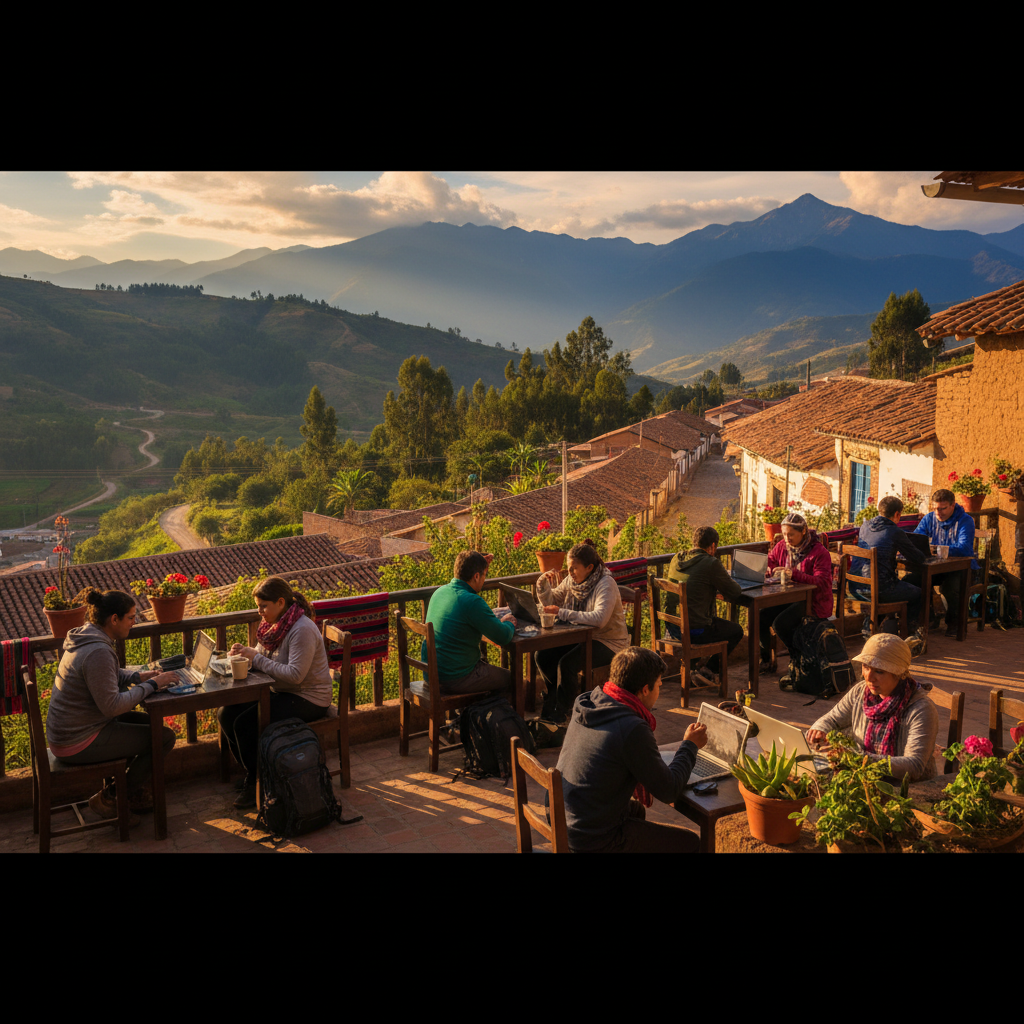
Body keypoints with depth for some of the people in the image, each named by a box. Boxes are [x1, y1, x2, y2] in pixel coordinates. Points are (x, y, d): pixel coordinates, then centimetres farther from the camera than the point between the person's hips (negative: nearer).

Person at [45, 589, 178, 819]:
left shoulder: (86, 636, 5)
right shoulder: (98, 652, -27)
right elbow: (112, 706, -26)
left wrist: (138, 676, 5)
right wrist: (151, 685, -15)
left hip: (65, 732, 10)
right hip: (76, 745, -10)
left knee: (149, 722, 21)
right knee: (164, 737, -6)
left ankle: (137, 792, 27)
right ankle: (108, 799, 5)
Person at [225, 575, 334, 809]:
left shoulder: (302, 629, -23)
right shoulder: (274, 623, 5)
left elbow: (295, 674, -29)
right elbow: (262, 655, 14)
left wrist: (256, 659, -26)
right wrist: (244, 652, -9)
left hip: (308, 699, -9)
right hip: (280, 691, 10)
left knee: (245, 723, -23)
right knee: (226, 714, -2)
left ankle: (256, 785, -2)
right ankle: (251, 773, 13)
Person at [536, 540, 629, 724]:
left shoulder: (606, 584, -21)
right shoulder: (572, 580, 1)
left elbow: (599, 618, -36)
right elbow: (552, 601, 15)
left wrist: (563, 613, -37)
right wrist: (543, 584, -7)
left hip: (607, 642, -7)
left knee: (566, 663, -28)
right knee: (541, 656, -10)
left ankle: (560, 714, -7)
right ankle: (555, 700, 12)